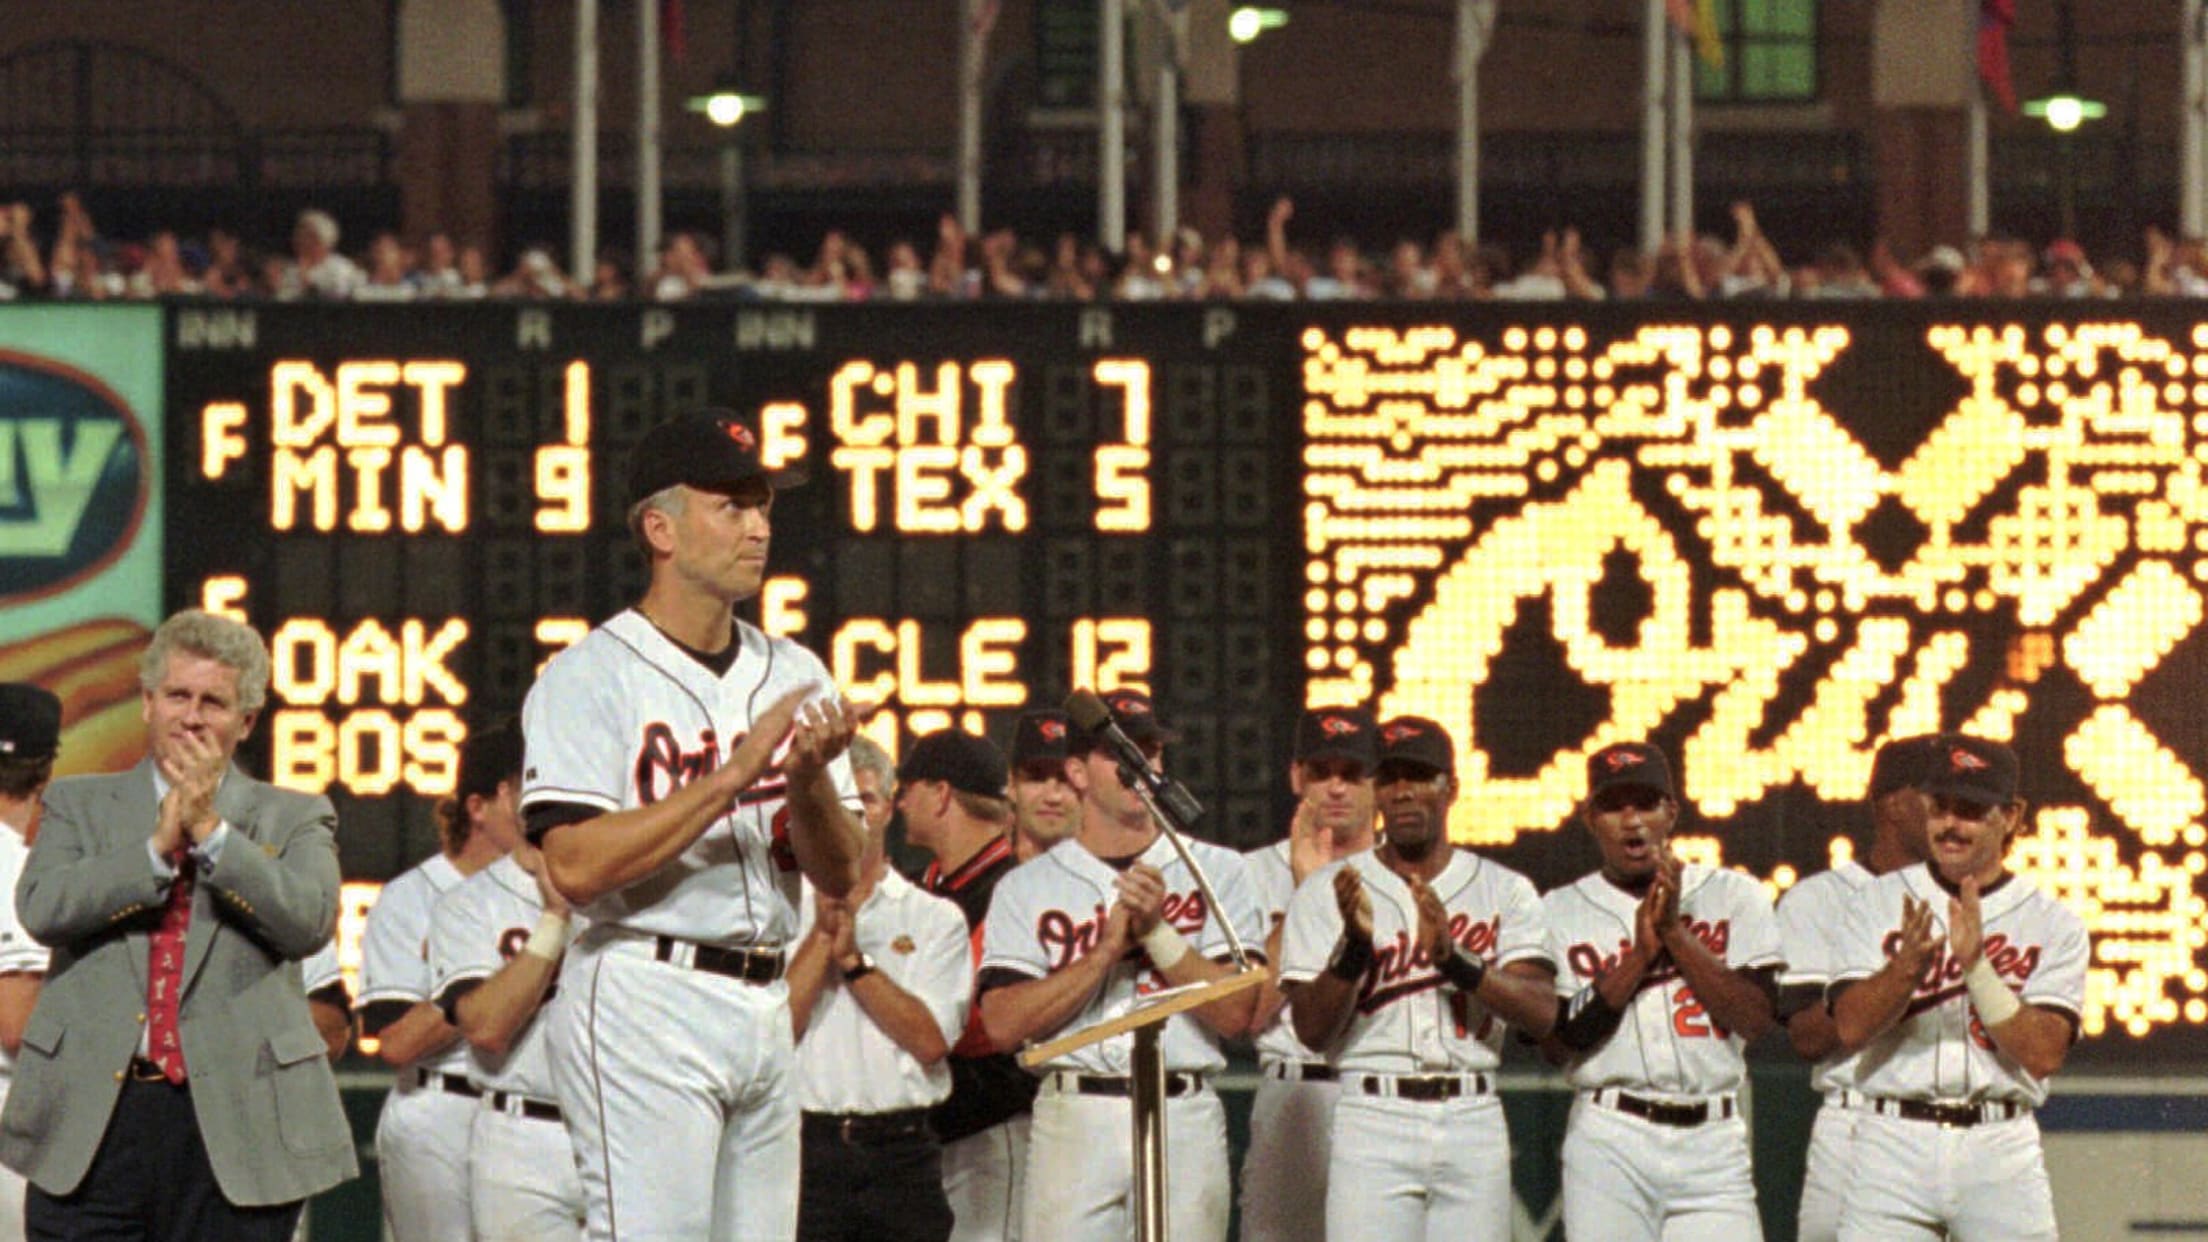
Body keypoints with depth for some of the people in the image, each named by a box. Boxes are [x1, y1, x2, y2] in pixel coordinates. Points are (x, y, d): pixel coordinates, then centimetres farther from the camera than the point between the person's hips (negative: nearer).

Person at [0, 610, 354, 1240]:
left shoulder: (294, 819, 11)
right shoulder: (80, 804, 14)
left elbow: (310, 921, -9)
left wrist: (210, 831, -13)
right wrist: (160, 845, -12)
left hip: (234, 1124, -1)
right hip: (92, 1119, 1)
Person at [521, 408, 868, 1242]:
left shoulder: (792, 675, 15)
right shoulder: (592, 676, -5)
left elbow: (840, 875, 11)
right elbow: (575, 865, -18)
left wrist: (808, 782, -10)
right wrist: (731, 778, -19)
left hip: (765, 1009, 7)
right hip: (646, 1007, -7)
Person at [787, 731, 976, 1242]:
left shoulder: (936, 918, 12)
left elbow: (931, 1041, -3)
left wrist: (852, 957, -7)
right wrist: (823, 935, -7)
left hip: (902, 1156, 1)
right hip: (808, 1146, -1)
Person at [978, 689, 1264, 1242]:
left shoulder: (1217, 872, 11)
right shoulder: (1026, 888, 10)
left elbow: (1236, 1014, 0)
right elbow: (1004, 1024, -3)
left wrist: (1157, 932, -9)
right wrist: (1108, 949, -9)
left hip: (1185, 1120, 0)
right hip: (1072, 1120, 0)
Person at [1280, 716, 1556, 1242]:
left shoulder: (1505, 891, 10)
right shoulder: (1327, 892, 7)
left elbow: (1541, 1014, -4)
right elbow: (1312, 1029, -3)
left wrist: (1454, 958, -18)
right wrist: (1355, 944, -19)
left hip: (1475, 1124, 2)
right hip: (1374, 1119, -2)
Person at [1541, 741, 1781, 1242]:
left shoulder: (1734, 896, 10)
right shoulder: (1561, 912, 8)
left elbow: (1756, 1017, -3)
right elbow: (1557, 1042, -4)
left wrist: (1674, 934, -8)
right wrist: (1640, 954, -9)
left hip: (1713, 1142, 0)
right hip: (1610, 1142, 0)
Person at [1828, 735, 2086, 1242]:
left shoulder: (2054, 924, 6)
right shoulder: (1881, 902, 8)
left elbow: (2043, 1054, -6)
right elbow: (1850, 1027, -3)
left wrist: (1975, 965, -15)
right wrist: (1907, 966, -21)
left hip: (2002, 1149, 0)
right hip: (1895, 1143, 0)